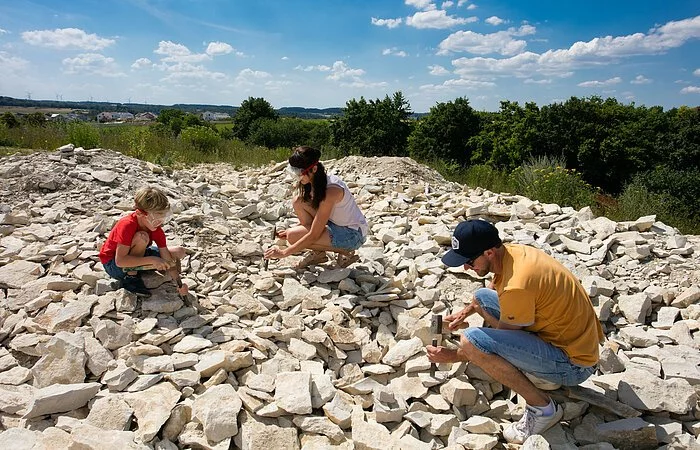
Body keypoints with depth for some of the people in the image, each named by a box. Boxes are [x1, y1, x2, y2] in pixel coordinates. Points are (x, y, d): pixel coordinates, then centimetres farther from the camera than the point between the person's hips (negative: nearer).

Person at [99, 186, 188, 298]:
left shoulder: (157, 230, -13)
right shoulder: (127, 225, -31)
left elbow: (168, 261, -14)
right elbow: (120, 261, -37)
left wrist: (179, 284, -27)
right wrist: (152, 260, -41)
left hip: (136, 257, 7)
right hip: (113, 264, -7)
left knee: (179, 252, -3)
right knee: (142, 237, -35)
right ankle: (130, 278, -16)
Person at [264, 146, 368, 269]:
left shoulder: (331, 190, -28)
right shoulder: (314, 182, -2)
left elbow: (313, 235, -26)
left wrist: (284, 252, -20)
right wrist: (290, 231, 0)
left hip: (354, 235, -9)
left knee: (294, 237, -19)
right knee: (299, 201, -7)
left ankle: (343, 251, -4)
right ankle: (318, 253, 2)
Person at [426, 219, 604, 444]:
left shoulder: (517, 286, -30)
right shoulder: (510, 252, -4)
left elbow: (503, 339, -14)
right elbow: (495, 288, 21)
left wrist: (453, 356, -6)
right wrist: (465, 312, 11)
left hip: (573, 364, -9)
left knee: (471, 340, -26)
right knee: (481, 297, 14)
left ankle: (542, 407, -8)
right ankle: (539, 370, 13)